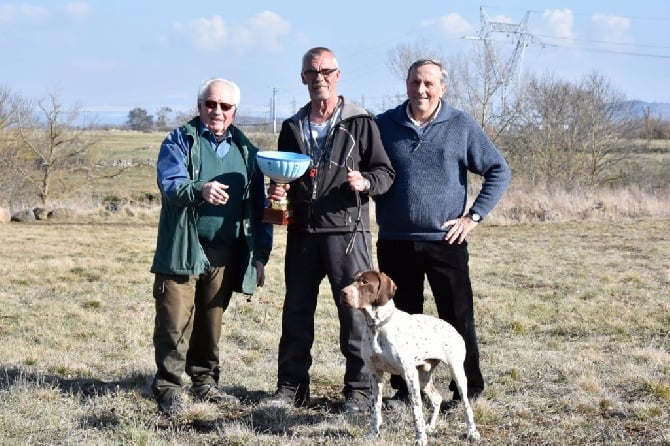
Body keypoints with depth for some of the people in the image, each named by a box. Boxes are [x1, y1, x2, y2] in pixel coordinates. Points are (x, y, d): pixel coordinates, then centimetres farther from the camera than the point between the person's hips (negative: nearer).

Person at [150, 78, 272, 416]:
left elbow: (258, 205, 16)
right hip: (184, 250, -4)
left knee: (211, 322, 10)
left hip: (225, 254, 4)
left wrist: (260, 255, 11)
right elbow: (170, 184, -14)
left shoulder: (245, 150, 15)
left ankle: (204, 382, 21)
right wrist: (200, 190, -35)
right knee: (176, 322, -7)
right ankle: (169, 389, -3)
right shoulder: (180, 141, 2)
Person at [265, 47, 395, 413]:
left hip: (347, 231, -4)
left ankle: (358, 389, 6)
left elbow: (385, 172, 1)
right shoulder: (292, 127, 15)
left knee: (354, 310, -3)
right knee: (296, 311, 8)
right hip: (302, 231, 5)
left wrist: (365, 182, -20)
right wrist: (277, 191, 2)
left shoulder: (360, 123, 1)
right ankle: (292, 386, 18)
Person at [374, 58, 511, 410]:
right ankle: (404, 389, 19)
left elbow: (498, 171, 5)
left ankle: (468, 388, 14)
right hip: (395, 243, 2)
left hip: (445, 241, -2)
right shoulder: (384, 125, 5)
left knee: (458, 317, 2)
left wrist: (474, 216, -2)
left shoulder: (461, 126, 1)